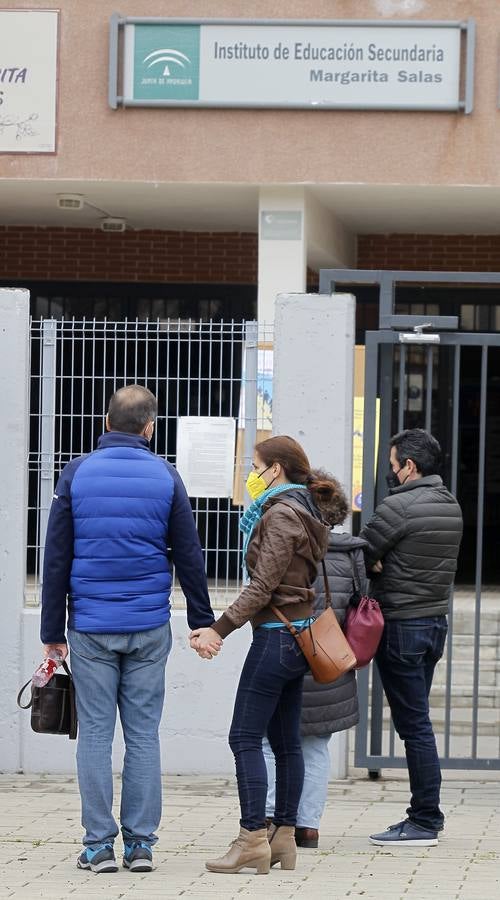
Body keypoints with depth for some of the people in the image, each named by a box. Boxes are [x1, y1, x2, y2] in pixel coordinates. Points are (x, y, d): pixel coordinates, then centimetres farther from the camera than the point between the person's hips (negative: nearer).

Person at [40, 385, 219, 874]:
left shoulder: (77, 474, 1)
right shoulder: (164, 477, 2)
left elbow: (56, 559, 1)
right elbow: (190, 557, 5)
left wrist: (53, 631, 6)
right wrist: (203, 623, 15)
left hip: (91, 627, 0)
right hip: (149, 629, 1)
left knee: (95, 733, 3)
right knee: (143, 733, 5)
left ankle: (99, 844, 1)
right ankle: (140, 843, 5)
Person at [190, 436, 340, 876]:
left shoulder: (280, 514, -14)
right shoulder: (303, 513, 15)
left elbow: (263, 587, -19)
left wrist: (218, 629, -20)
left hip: (276, 637, -10)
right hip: (297, 636, 10)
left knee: (245, 738, -8)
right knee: (285, 741, 11)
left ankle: (252, 839, -11)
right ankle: (284, 837, 13)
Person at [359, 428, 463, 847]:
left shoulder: (400, 506, -16)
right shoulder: (451, 505, 11)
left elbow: (361, 556, -12)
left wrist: (377, 565, 8)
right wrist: (386, 565, 0)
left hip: (401, 625, -8)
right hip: (437, 620, 8)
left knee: (413, 723, -5)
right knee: (417, 722, 14)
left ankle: (425, 821, -2)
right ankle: (425, 816, 17)